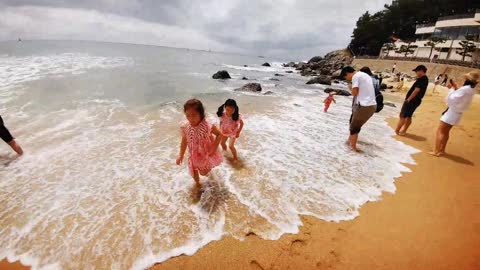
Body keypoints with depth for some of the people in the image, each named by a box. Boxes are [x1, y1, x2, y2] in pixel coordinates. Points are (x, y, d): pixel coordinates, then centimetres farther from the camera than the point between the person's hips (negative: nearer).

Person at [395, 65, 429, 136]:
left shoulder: (422, 79, -17)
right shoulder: (425, 79, 14)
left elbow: (416, 90, -23)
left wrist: (408, 99, -20)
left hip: (412, 100, -10)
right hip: (416, 100, 10)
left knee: (402, 115, -5)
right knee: (408, 116, 14)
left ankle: (397, 130, 0)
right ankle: (403, 130, 21)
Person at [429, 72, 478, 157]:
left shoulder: (465, 89, -22)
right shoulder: (471, 89, 9)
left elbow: (451, 99, -22)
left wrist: (452, 89, -10)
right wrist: (456, 88, 3)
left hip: (452, 112, -10)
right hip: (456, 113, 10)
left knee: (440, 131, -6)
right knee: (445, 132, 19)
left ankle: (436, 151, -6)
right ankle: (441, 150, 28)